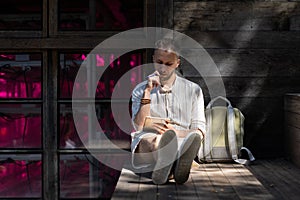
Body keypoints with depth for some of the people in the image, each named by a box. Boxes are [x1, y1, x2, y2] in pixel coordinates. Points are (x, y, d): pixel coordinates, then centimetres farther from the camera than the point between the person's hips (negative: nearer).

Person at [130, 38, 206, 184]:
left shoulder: (193, 90, 17)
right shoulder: (140, 90, 18)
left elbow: (200, 129, 8)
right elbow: (139, 126, 2)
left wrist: (176, 132, -12)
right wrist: (147, 93, -4)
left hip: (182, 143, 0)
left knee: (194, 137, -36)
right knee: (149, 140, -38)